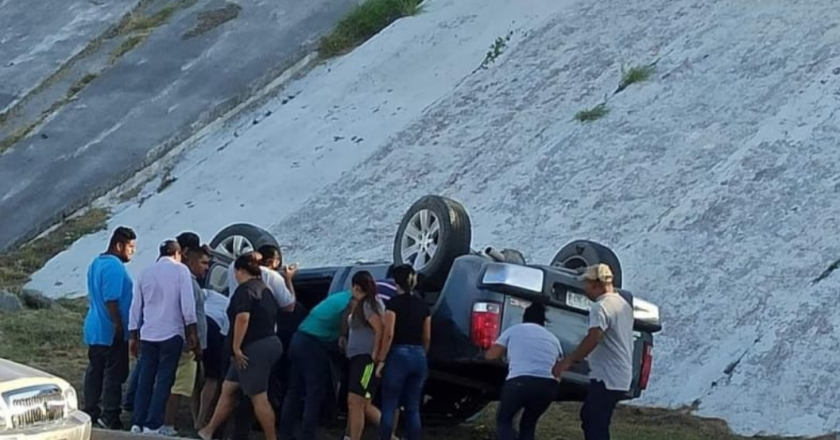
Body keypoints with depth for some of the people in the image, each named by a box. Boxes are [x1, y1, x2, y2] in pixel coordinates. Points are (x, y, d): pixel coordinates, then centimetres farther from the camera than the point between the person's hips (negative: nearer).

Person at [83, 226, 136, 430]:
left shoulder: (96, 263, 14)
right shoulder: (114, 266, -18)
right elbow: (111, 300, -24)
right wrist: (119, 325, -21)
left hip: (94, 329, 10)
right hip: (110, 331, -10)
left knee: (95, 371, 13)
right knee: (114, 374, -5)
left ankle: (90, 412, 18)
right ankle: (109, 417, -5)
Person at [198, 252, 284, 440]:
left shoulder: (245, 290, -11)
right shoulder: (265, 289, 18)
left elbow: (242, 318, -24)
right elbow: (274, 317, 26)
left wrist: (236, 347, -21)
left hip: (254, 348, -10)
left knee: (258, 397, -7)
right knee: (228, 388, 14)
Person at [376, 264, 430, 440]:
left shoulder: (394, 303, -7)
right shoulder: (423, 305, 10)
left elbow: (389, 334, -13)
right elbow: (427, 338, 12)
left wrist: (382, 360, -8)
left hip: (398, 355, -5)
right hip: (419, 357, 5)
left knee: (389, 407, -1)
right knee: (413, 408, 9)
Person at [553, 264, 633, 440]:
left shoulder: (601, 307, -16)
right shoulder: (623, 304, 15)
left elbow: (593, 338, -29)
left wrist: (567, 362, -27)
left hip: (606, 378, -10)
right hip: (621, 377, 10)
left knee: (596, 425, -9)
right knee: (589, 417, 19)